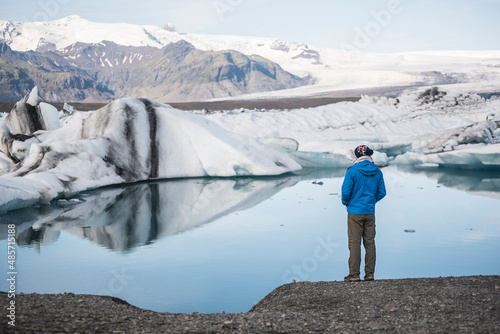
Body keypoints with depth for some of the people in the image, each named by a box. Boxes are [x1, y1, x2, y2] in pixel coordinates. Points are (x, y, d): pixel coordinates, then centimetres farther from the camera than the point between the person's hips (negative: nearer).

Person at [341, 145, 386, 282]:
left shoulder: (352, 171, -12)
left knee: (354, 243, 0)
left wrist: (346, 203, 7)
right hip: (370, 212, 4)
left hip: (355, 212, -4)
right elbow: (382, 192, 7)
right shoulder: (377, 172, 3)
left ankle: (354, 274, 2)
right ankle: (369, 273, 11)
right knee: (370, 242, 8)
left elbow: (346, 191, -12)